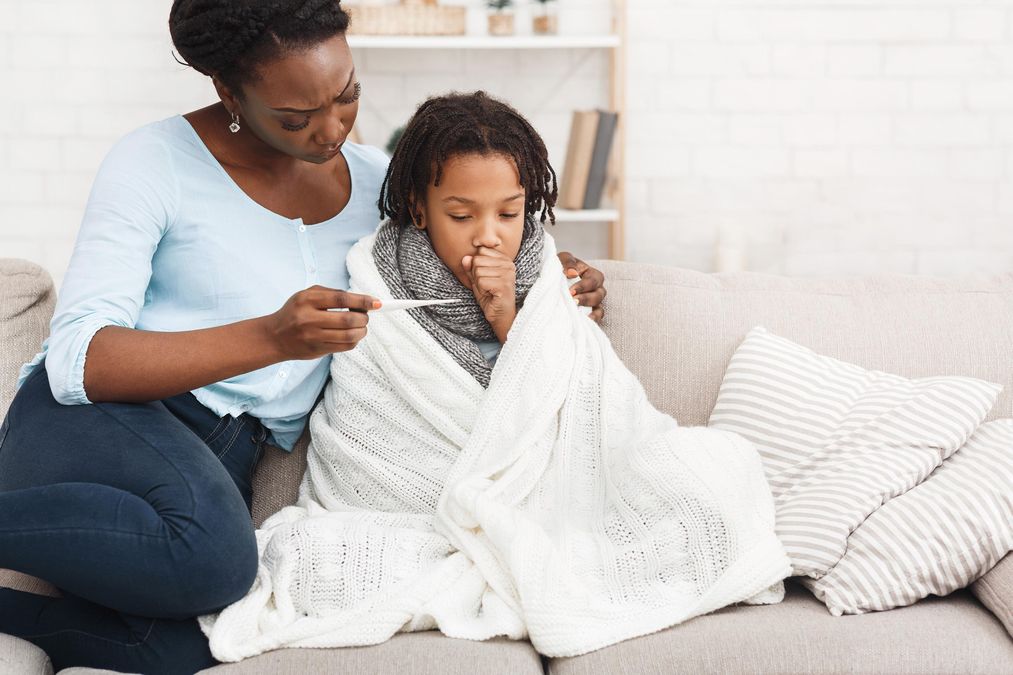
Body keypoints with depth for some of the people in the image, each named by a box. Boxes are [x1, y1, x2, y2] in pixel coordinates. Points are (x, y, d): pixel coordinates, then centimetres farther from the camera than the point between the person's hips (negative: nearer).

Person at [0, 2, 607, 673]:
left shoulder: (372, 179, 10)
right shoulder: (158, 161, -7)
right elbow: (77, 361, -17)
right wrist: (270, 337, -29)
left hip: (225, 466, 5)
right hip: (102, 422, -5)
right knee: (213, 557, -39)